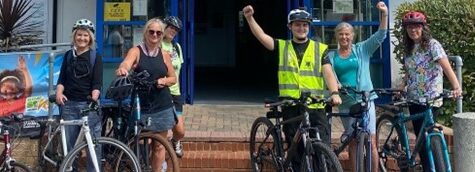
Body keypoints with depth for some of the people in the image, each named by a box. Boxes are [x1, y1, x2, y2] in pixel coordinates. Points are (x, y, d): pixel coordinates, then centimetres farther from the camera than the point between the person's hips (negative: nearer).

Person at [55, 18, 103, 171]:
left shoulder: (96, 57, 3)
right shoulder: (68, 55, 13)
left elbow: (97, 82, -5)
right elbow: (62, 78, 10)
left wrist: (94, 97, -22)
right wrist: (59, 92, -9)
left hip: (89, 104, -3)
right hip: (69, 104, 3)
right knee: (69, 144, 6)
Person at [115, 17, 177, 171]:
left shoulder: (164, 55, 8)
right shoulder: (136, 51, -3)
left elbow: (173, 78, 16)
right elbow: (126, 63, -24)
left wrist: (164, 81, -7)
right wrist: (122, 69, -48)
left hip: (162, 106, 3)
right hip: (141, 106, -3)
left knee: (159, 145, 10)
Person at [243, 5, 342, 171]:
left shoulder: (320, 48, 7)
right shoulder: (282, 47, 8)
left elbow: (328, 72, -4)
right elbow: (262, 36, -5)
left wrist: (334, 92, -21)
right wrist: (250, 17, -20)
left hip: (315, 107, -1)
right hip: (291, 108, 1)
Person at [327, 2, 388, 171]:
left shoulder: (362, 49, 6)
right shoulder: (331, 56, 8)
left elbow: (380, 35, -2)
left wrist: (384, 14, -15)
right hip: (346, 102, 2)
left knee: (371, 141, -5)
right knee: (353, 141, 10)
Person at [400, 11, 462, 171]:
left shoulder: (432, 44, -10)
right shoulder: (408, 48, 10)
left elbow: (446, 66, -22)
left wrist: (456, 87, -35)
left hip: (431, 100, -6)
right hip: (414, 99, 6)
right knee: (420, 137, 9)